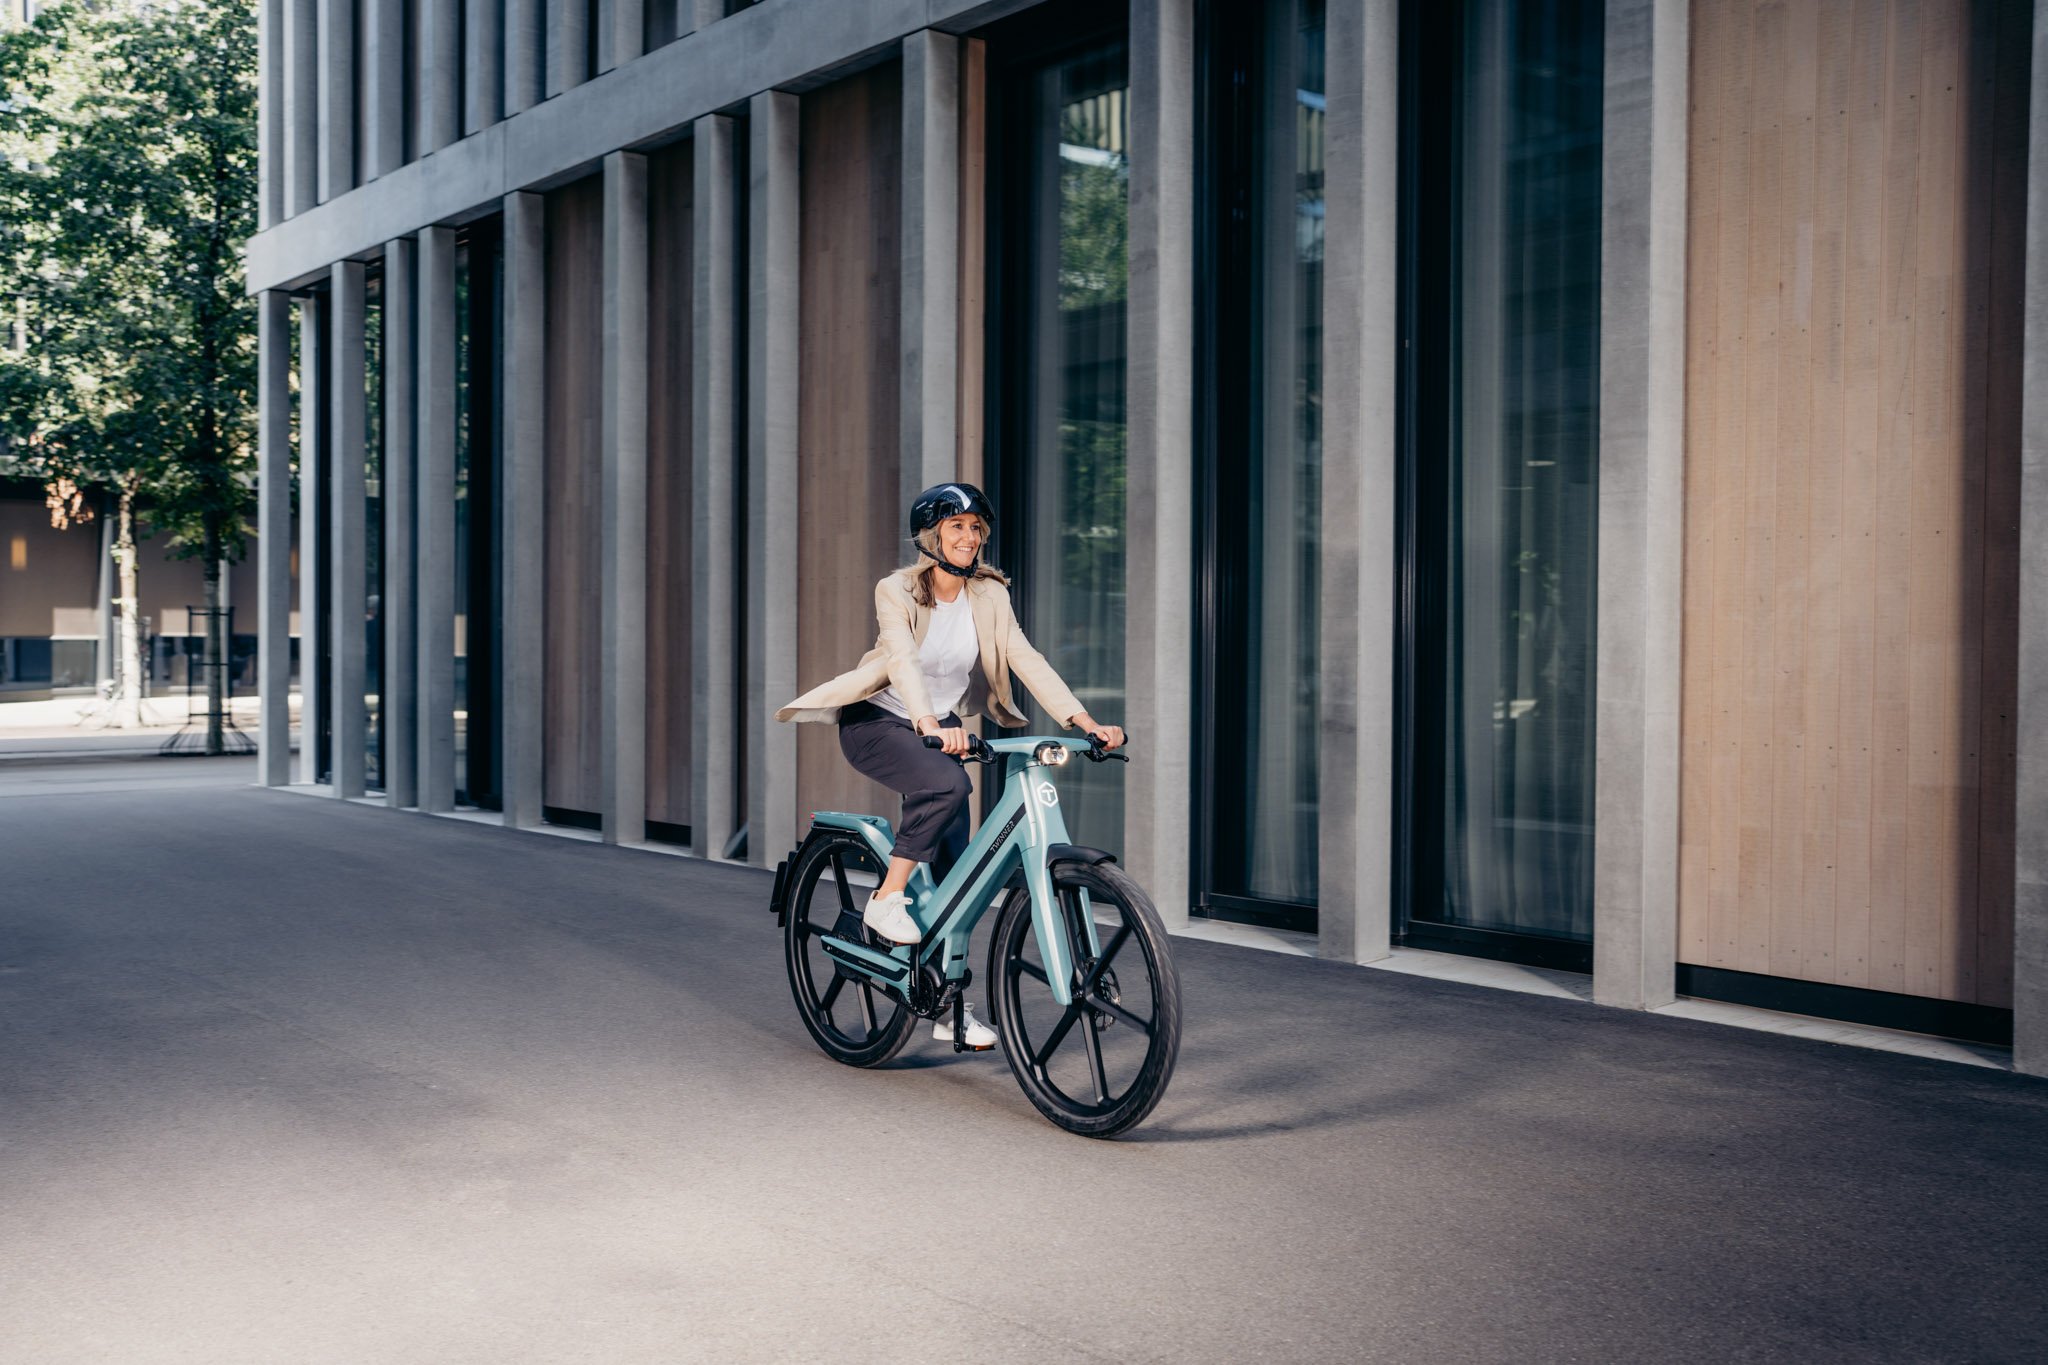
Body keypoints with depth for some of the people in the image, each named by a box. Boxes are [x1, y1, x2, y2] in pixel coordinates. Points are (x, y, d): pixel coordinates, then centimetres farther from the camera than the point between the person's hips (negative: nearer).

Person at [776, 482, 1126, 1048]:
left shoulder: (988, 595, -4)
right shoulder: (897, 591, -17)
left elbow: (1027, 659, -14)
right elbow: (903, 661, -34)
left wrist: (1084, 720, -27)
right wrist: (930, 724, -53)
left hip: (941, 729, 5)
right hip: (877, 723, -5)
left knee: (953, 866, -1)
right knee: (946, 784, -35)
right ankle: (886, 899, -17)